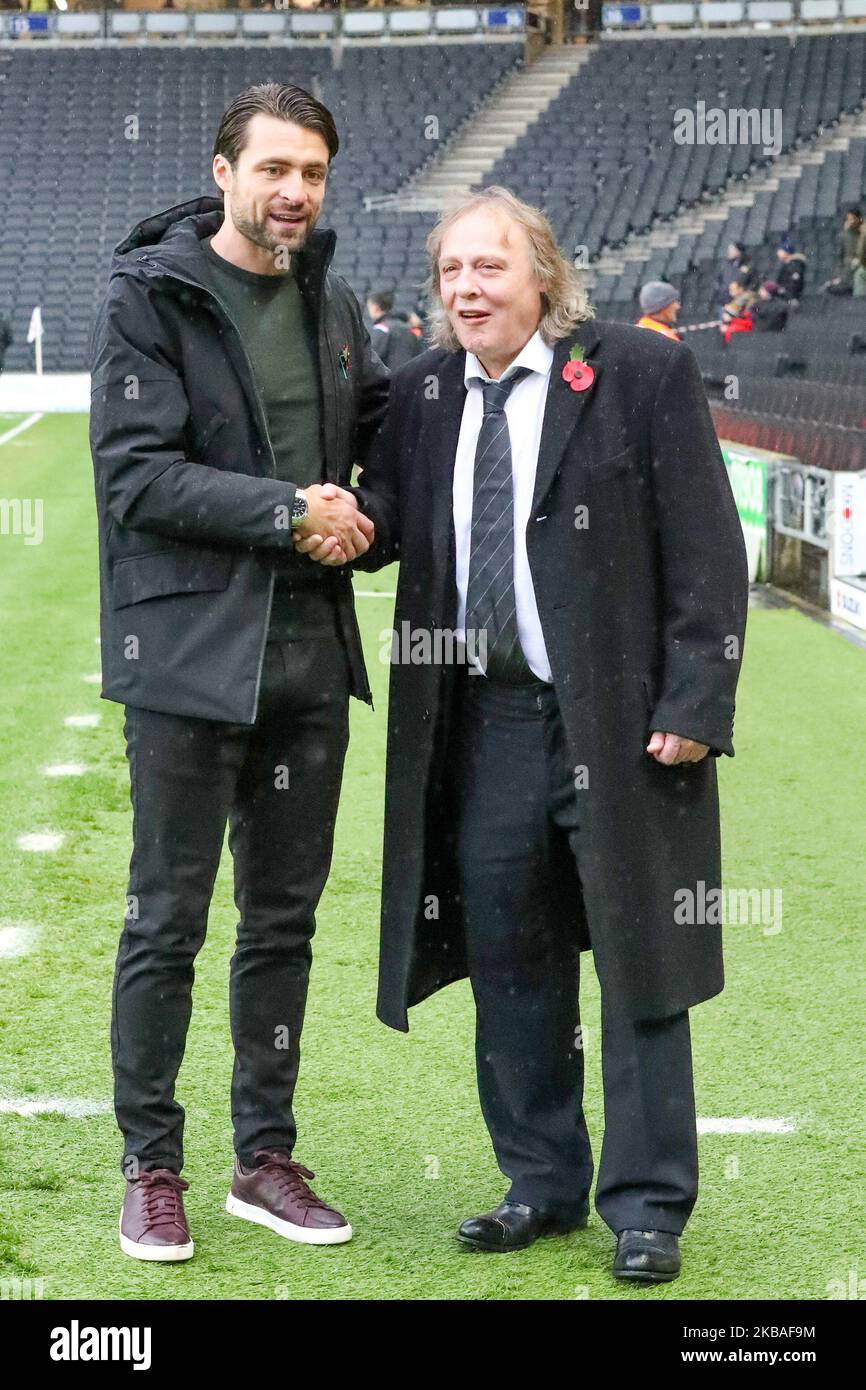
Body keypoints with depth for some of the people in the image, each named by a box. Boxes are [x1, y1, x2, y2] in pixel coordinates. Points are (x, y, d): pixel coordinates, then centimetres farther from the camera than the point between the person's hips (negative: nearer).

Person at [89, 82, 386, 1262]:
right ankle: (151, 1166, 14)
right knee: (167, 923, 1)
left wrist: (363, 519, 7)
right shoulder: (150, 294, -8)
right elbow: (134, 473, -15)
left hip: (310, 655, 6)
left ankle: (265, 1157, 23)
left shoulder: (332, 302, 10)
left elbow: (379, 429, 25)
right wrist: (287, 512, -17)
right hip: (190, 655, -6)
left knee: (285, 920, 12)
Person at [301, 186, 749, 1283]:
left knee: (636, 962, 4)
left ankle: (646, 1207, 14)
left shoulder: (643, 372, -6)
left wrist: (693, 705, -13)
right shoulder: (422, 391, 9)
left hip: (619, 724, -5)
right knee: (508, 964, 11)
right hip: (484, 725, 5)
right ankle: (542, 1183, 26)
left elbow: (705, 553, -8)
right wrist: (352, 523, -13)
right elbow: (392, 512, 12)